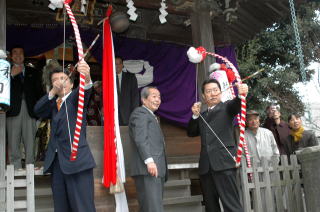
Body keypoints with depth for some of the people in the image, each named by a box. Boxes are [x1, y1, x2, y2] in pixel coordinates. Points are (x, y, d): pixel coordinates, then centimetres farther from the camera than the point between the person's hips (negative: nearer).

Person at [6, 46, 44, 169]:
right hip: (13, 110, -1)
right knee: (13, 141, -3)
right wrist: (12, 75, -10)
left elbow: (39, 91, 14)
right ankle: (16, 168, 1)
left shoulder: (33, 72, 20)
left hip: (30, 111, 1)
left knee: (30, 141, -1)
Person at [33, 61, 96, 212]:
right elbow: (37, 110, 2)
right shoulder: (53, 104, 21)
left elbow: (83, 92, -18)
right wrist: (53, 92, -12)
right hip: (56, 162, 6)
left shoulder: (75, 98, 5)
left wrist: (86, 78, -41)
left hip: (76, 160, -5)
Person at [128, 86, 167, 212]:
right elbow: (140, 138, -15)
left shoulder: (151, 116, 28)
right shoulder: (140, 112, -1)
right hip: (148, 169, -10)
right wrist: (149, 160, -25)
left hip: (156, 169, 10)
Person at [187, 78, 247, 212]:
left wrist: (241, 94, -37)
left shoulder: (226, 107, 7)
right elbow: (191, 133, 18)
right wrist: (195, 116, 4)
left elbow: (236, 105, -14)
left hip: (223, 162, -5)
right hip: (206, 166, 6)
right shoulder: (202, 116, 23)